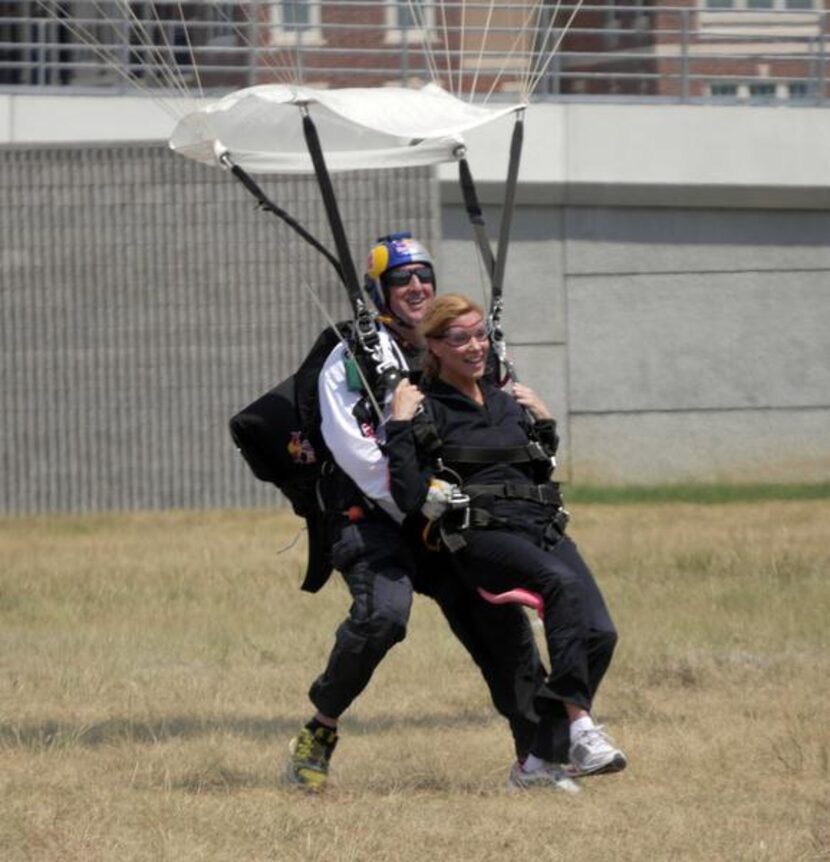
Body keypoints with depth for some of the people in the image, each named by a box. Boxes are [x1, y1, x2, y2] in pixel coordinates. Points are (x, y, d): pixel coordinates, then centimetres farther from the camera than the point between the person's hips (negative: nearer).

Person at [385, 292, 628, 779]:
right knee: (563, 583, -35)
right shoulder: (428, 410, 1)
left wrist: (544, 423, 19)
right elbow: (409, 497, -11)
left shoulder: (507, 404, 20)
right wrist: (400, 426, -13)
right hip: (482, 536, -6)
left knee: (599, 633, -17)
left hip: (544, 528, 6)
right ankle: (580, 729, -38)